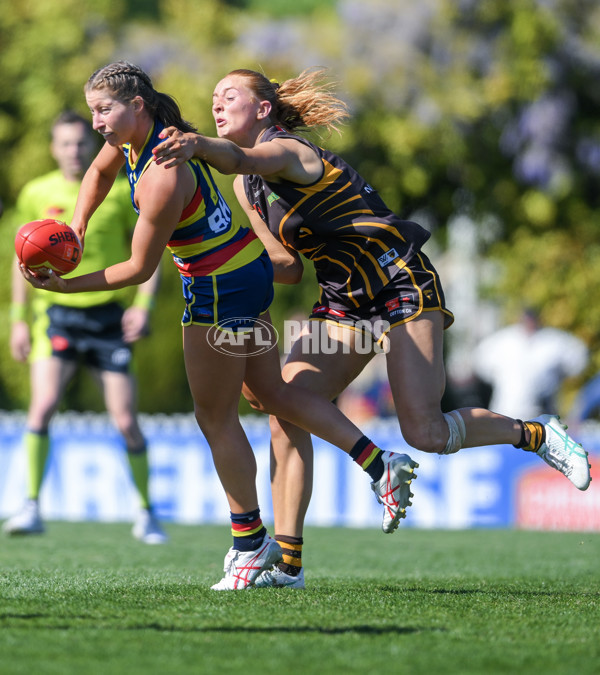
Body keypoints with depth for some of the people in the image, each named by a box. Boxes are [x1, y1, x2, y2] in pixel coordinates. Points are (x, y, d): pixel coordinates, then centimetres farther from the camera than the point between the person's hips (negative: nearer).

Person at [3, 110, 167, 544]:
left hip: (108, 316, 0)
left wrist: (144, 305, -9)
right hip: (57, 314, 0)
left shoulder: (120, 193, 0)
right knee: (43, 406, -20)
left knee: (127, 421, -1)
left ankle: (146, 513, 16)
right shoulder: (37, 194, 3)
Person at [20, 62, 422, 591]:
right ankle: (380, 465, 16)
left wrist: (65, 287, -18)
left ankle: (250, 543, 17)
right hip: (248, 269, 9)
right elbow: (100, 173, 21)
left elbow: (139, 269, -21)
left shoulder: (163, 179, -29)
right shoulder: (135, 133, -2)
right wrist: (77, 226, 8)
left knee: (216, 416, 5)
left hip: (222, 288, -9)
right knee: (270, 391, 17)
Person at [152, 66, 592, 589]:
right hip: (343, 302, 8)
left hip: (402, 285, -8)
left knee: (425, 434, -17)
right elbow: (284, 264, 14)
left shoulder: (286, 149, -15)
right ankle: (286, 564, -9)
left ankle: (535, 434, 10)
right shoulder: (245, 189, 11)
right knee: (286, 413, -10)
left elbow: (241, 159, -40)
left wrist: (198, 145, -61)